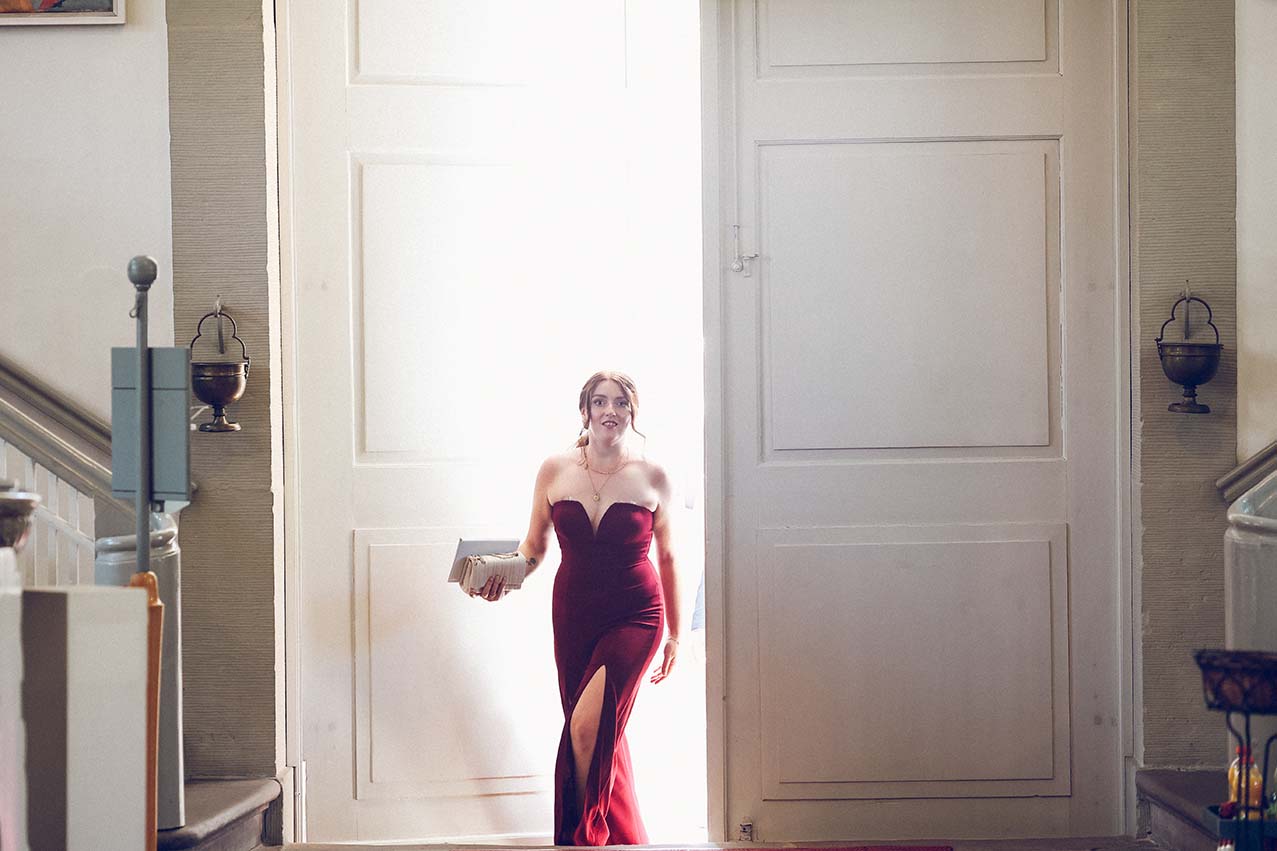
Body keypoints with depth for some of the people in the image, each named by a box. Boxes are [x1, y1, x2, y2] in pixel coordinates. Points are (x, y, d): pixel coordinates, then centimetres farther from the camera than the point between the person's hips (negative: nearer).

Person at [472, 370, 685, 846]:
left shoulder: (652, 477, -1)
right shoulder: (555, 471, 2)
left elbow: (666, 557, 7)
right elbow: (534, 546, 10)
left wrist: (675, 634, 9)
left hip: (635, 617, -3)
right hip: (574, 615, 3)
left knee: (587, 726, -19)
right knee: (605, 738, 9)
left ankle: (583, 836, -3)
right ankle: (626, 840, 24)